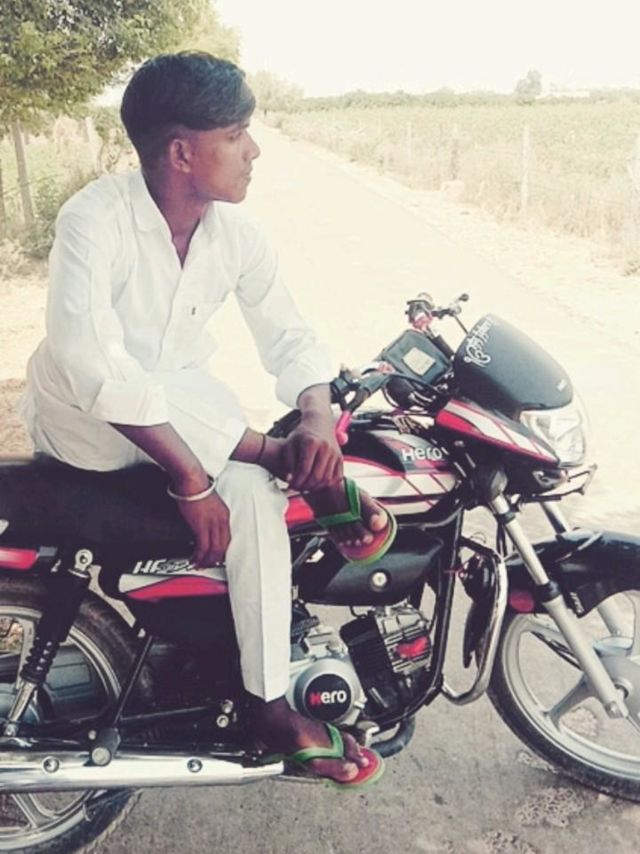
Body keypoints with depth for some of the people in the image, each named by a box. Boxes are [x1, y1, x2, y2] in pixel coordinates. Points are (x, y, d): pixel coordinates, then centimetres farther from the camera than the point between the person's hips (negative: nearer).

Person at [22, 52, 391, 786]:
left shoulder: (234, 232, -7)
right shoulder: (95, 218, -26)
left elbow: (287, 334, -6)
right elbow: (93, 365, -37)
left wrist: (318, 422, -27)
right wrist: (190, 476, -41)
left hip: (183, 416, 5)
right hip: (85, 420, -4)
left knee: (251, 493, -24)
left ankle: (271, 707, -12)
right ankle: (325, 487, -18)